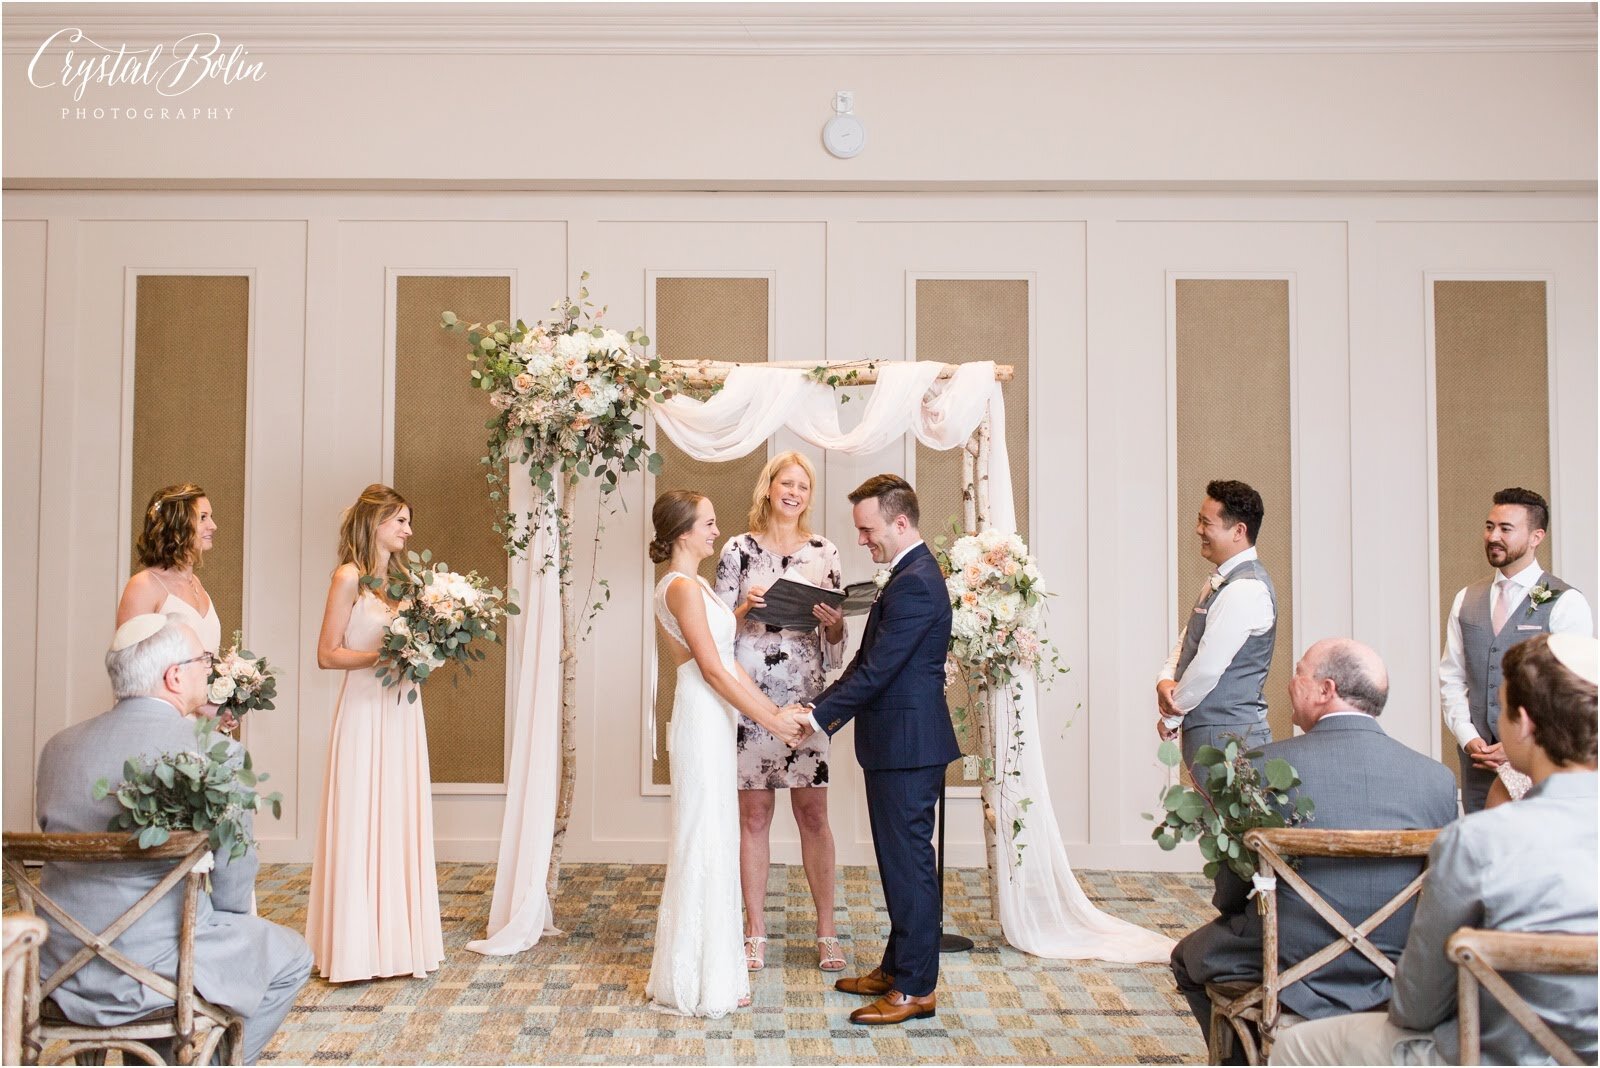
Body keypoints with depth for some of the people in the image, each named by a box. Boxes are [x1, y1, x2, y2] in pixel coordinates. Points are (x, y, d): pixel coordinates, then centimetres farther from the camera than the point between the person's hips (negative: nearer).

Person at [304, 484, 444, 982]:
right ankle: (355, 946, 6)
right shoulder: (349, 577, -6)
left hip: (401, 710, 7)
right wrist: (386, 655, -18)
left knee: (400, 822, 8)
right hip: (365, 710, -7)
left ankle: (397, 938, 15)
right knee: (360, 823, -2)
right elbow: (327, 654, -10)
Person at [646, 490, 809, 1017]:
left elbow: (728, 660, 14)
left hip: (714, 720, 10)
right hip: (702, 721, -10)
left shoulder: (692, 585, 16)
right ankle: (697, 981, 8)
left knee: (712, 843, 14)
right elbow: (712, 669, -18)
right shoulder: (683, 587, -15)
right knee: (705, 842, -3)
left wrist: (773, 707, 9)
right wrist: (769, 719, -14)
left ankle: (709, 970, 25)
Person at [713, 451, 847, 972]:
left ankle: (826, 931, 14)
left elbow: (836, 638, 10)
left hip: (805, 698, 1)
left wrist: (835, 622, -12)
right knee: (754, 815, 5)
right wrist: (745, 608, -17)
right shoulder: (739, 549, 2)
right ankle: (755, 933, 16)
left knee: (813, 812, 3)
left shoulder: (824, 552, 7)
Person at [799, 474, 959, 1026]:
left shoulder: (915, 583, -19)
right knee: (898, 861, 18)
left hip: (908, 746, -10)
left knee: (909, 863, -2)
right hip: (894, 744, 10)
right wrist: (821, 710, 8)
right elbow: (867, 663, 16)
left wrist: (818, 718, -16)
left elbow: (877, 669, -22)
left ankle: (916, 989, 8)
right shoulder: (906, 575, 14)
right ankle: (896, 968, 30)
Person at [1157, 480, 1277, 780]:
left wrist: (1170, 717, -7)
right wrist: (1166, 681, -5)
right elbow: (1185, 643, 16)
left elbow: (1208, 666, -19)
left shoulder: (1245, 590, -18)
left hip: (1228, 736, -9)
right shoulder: (1219, 581, 14)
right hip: (1208, 732, 9)